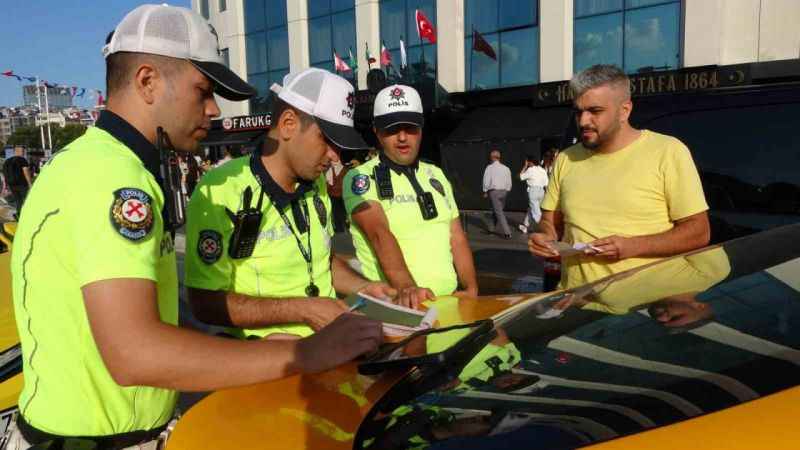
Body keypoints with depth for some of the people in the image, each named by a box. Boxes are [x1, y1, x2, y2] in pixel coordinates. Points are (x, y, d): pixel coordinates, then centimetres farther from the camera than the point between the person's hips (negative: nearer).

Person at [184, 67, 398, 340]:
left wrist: (362, 287, 2)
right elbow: (207, 303, -15)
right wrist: (303, 309, -19)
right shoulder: (221, 193, -15)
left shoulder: (316, 183, 9)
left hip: (328, 333, 7)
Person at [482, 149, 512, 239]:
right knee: (496, 210, 21)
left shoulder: (489, 167, -7)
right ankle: (493, 227, 33)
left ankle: (507, 232, -13)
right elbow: (509, 183, 9)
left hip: (493, 191, -5)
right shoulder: (506, 168, 6)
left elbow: (486, 181, -9)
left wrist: (485, 191, 3)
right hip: (503, 191, 5)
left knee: (499, 212, -6)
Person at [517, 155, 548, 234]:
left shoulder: (530, 170, -9)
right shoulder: (543, 170, 10)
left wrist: (525, 166, 5)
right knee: (531, 209, 20)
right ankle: (525, 226, 32)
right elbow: (546, 184, 9)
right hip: (541, 191, 7)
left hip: (533, 191, -7)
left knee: (536, 212, -6)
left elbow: (521, 177, 2)